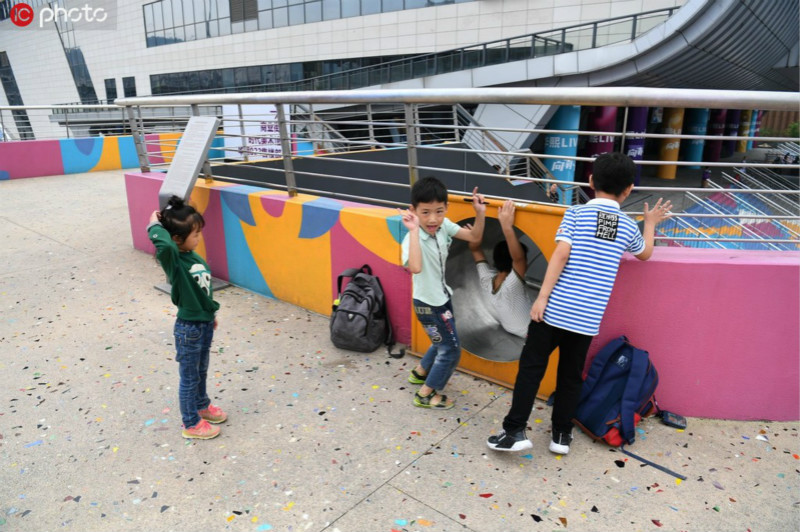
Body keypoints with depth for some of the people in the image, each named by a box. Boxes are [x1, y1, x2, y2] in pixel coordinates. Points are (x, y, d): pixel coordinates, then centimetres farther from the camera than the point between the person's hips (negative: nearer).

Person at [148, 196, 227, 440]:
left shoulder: (195, 257, 1)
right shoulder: (172, 260, -22)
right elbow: (164, 244, -48)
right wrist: (155, 225, -30)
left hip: (205, 324, 7)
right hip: (189, 329, -7)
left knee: (201, 371, 27)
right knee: (189, 377, 11)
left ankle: (202, 406, 48)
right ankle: (191, 424, 28)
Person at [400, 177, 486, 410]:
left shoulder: (444, 225, -9)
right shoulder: (413, 238, -31)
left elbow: (474, 236, -2)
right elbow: (415, 267, -50)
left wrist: (480, 213, -18)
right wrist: (414, 231, -49)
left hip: (442, 298, 8)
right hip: (428, 303, -8)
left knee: (443, 342, 28)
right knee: (451, 350, 4)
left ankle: (420, 372, 51)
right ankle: (426, 394, 21)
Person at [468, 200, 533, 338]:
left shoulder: (487, 279, -20)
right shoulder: (511, 285, -38)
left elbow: (475, 249, -15)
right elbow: (517, 257, -56)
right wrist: (507, 226, -59)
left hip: (510, 328, 7)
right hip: (528, 334, -7)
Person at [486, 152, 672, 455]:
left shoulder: (576, 214, -2)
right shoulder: (628, 227, 8)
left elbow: (561, 255, -13)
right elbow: (645, 254, 29)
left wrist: (542, 297, -13)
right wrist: (650, 223, 45)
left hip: (555, 308, -2)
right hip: (588, 316, 3)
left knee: (531, 367, 6)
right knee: (571, 375, 16)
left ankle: (514, 431, 5)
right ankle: (561, 434, 25)